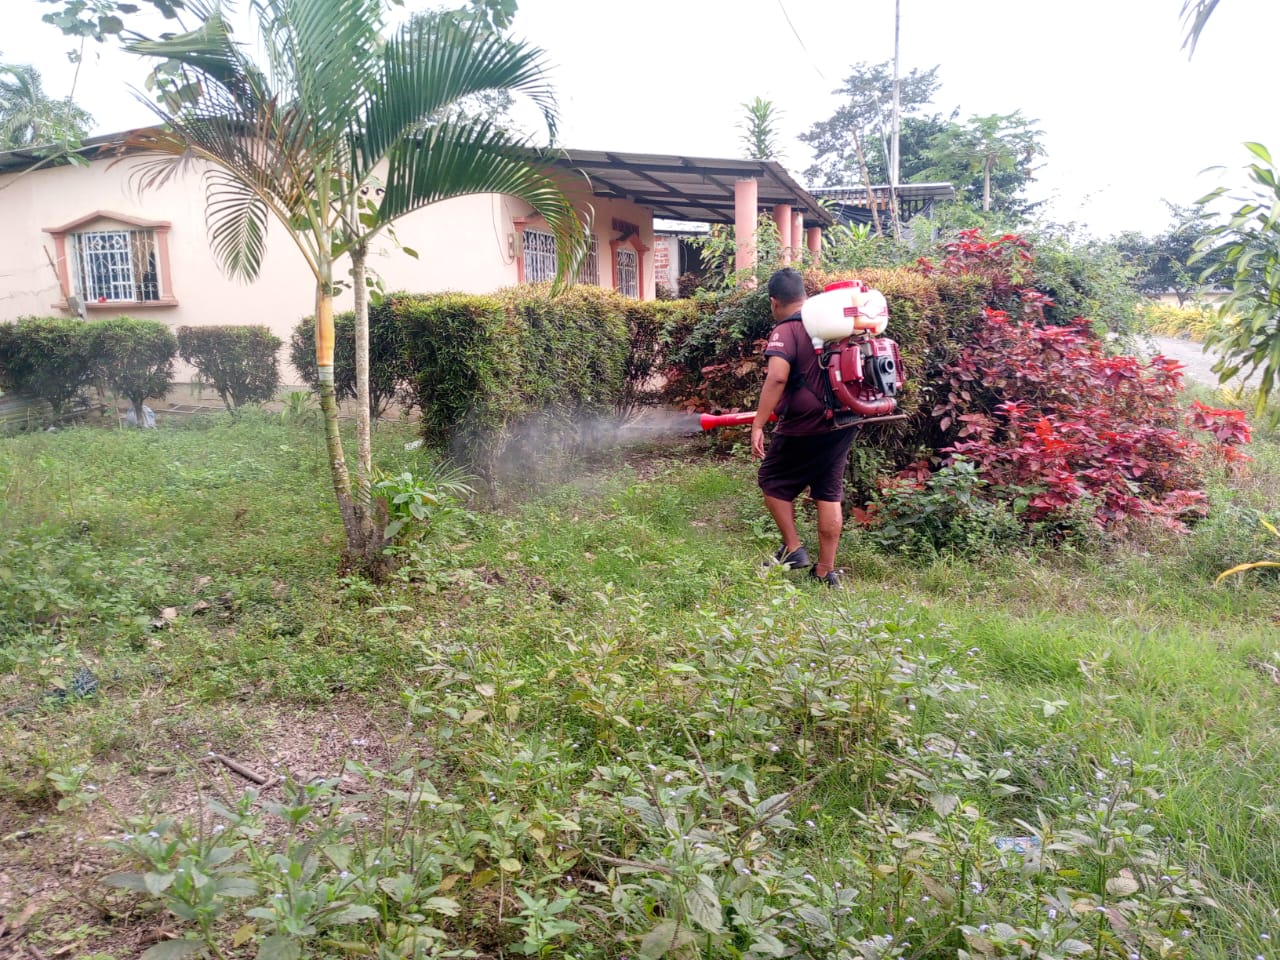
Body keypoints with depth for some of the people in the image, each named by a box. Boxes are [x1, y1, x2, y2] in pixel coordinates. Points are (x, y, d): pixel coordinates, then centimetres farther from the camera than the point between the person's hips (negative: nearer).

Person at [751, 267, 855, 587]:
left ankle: (793, 549, 13)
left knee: (773, 482, 14)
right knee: (830, 494, 11)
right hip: (842, 425, 7)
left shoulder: (785, 332, -12)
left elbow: (777, 378, -28)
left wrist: (757, 425, -27)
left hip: (803, 429, -7)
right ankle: (826, 571, 15)